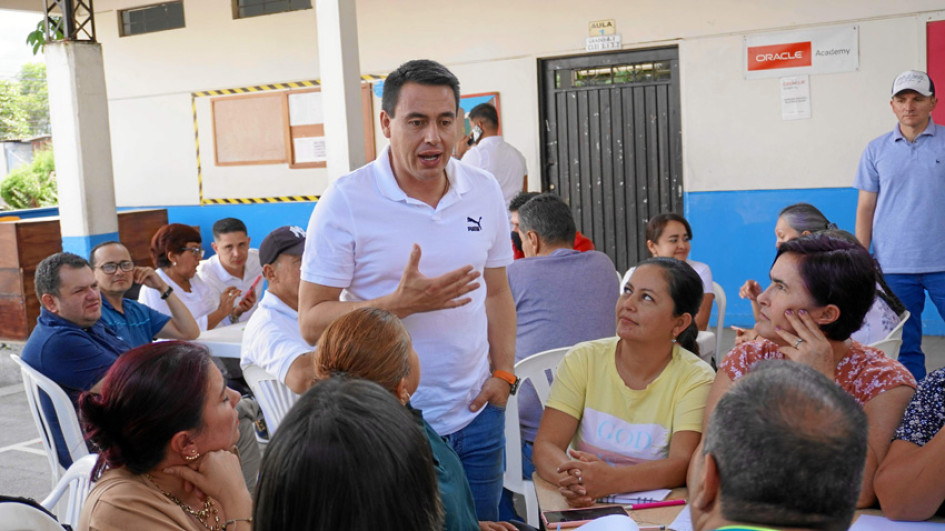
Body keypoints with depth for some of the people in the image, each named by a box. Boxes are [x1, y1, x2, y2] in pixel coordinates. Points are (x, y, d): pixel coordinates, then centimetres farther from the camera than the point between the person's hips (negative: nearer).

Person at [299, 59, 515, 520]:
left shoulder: (484, 192, 4)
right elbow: (311, 321, -13)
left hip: (476, 415, 4)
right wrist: (401, 303, -24)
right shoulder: (346, 201, -11)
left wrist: (503, 373, 1)